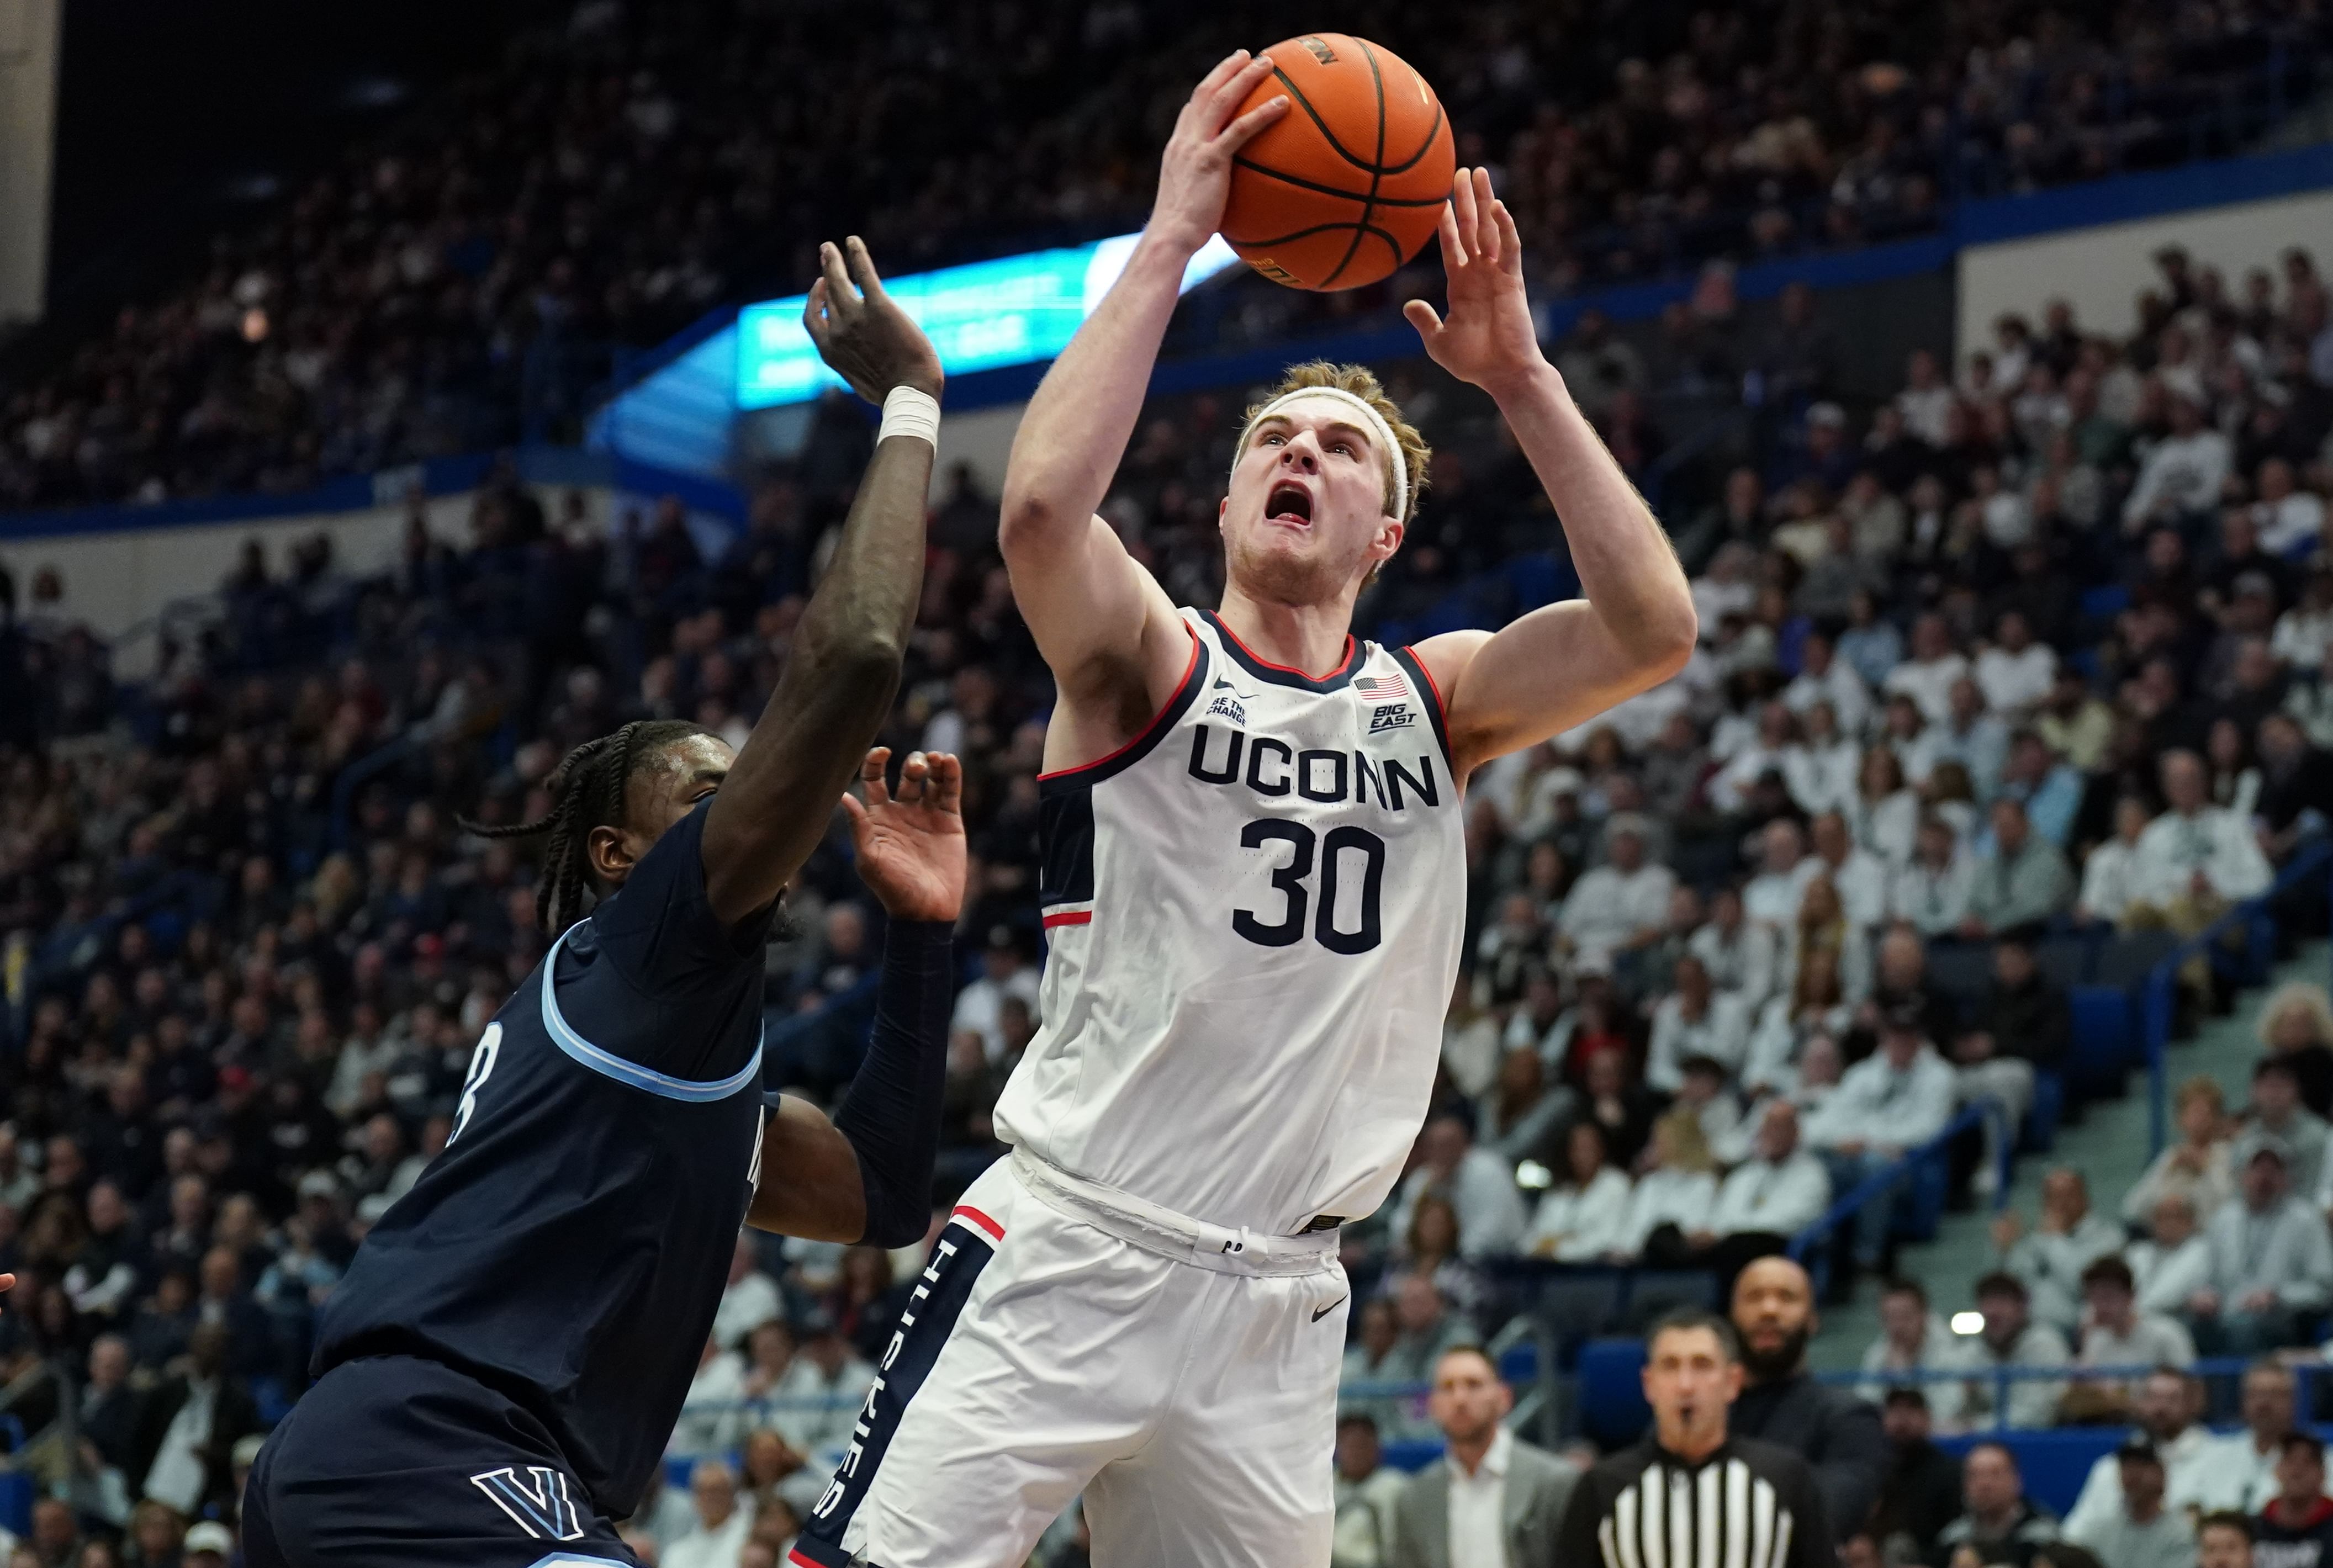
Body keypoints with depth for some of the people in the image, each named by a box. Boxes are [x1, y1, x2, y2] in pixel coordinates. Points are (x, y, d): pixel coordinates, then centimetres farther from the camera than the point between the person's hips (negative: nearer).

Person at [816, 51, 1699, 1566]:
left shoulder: (1435, 704, 12)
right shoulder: (1149, 661, 1)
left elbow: (1655, 628, -4)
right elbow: (1044, 507, -21)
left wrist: (1519, 377, -6)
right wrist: (1172, 239, -17)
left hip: (1277, 1305, 4)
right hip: (1067, 1252, -4)